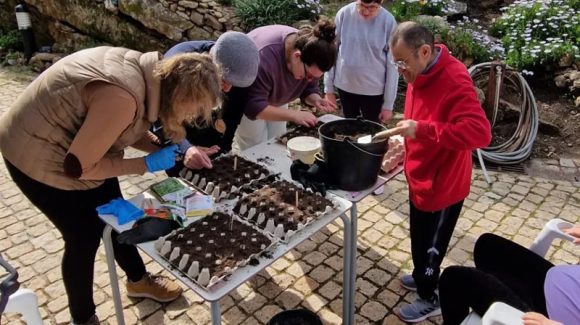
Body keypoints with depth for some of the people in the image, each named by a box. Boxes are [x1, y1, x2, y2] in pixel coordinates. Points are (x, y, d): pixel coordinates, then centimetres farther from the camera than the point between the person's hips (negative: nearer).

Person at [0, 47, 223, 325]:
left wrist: (164, 147, -8)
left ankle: (138, 280, 42)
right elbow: (78, 167, -30)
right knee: (84, 237, 4)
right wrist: (147, 164, -23)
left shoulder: (147, 73, -10)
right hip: (37, 155, -8)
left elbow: (125, 129, 5)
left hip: (76, 145, 8)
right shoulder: (122, 96, -37)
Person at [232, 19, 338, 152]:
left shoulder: (310, 56, -22)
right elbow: (254, 107, -41)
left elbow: (309, 90, -7)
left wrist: (316, 100, -29)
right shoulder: (265, 56, -42)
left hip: (274, 96, 6)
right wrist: (293, 115, -47)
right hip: (244, 98, -6)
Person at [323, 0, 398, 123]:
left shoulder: (388, 21, -13)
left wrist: (388, 104, -7)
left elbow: (392, 65, -8)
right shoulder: (344, 13, -9)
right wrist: (328, 88, 0)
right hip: (344, 86, 2)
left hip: (373, 90, -2)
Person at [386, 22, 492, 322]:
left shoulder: (454, 81, -27)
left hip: (442, 185, -8)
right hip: (420, 179, 8)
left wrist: (421, 129, -40)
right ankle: (423, 276, 49)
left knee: (430, 246, 11)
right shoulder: (421, 74, 1)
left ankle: (430, 299, 34)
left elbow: (480, 132, -37)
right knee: (420, 239, 26)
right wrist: (404, 145, 9)